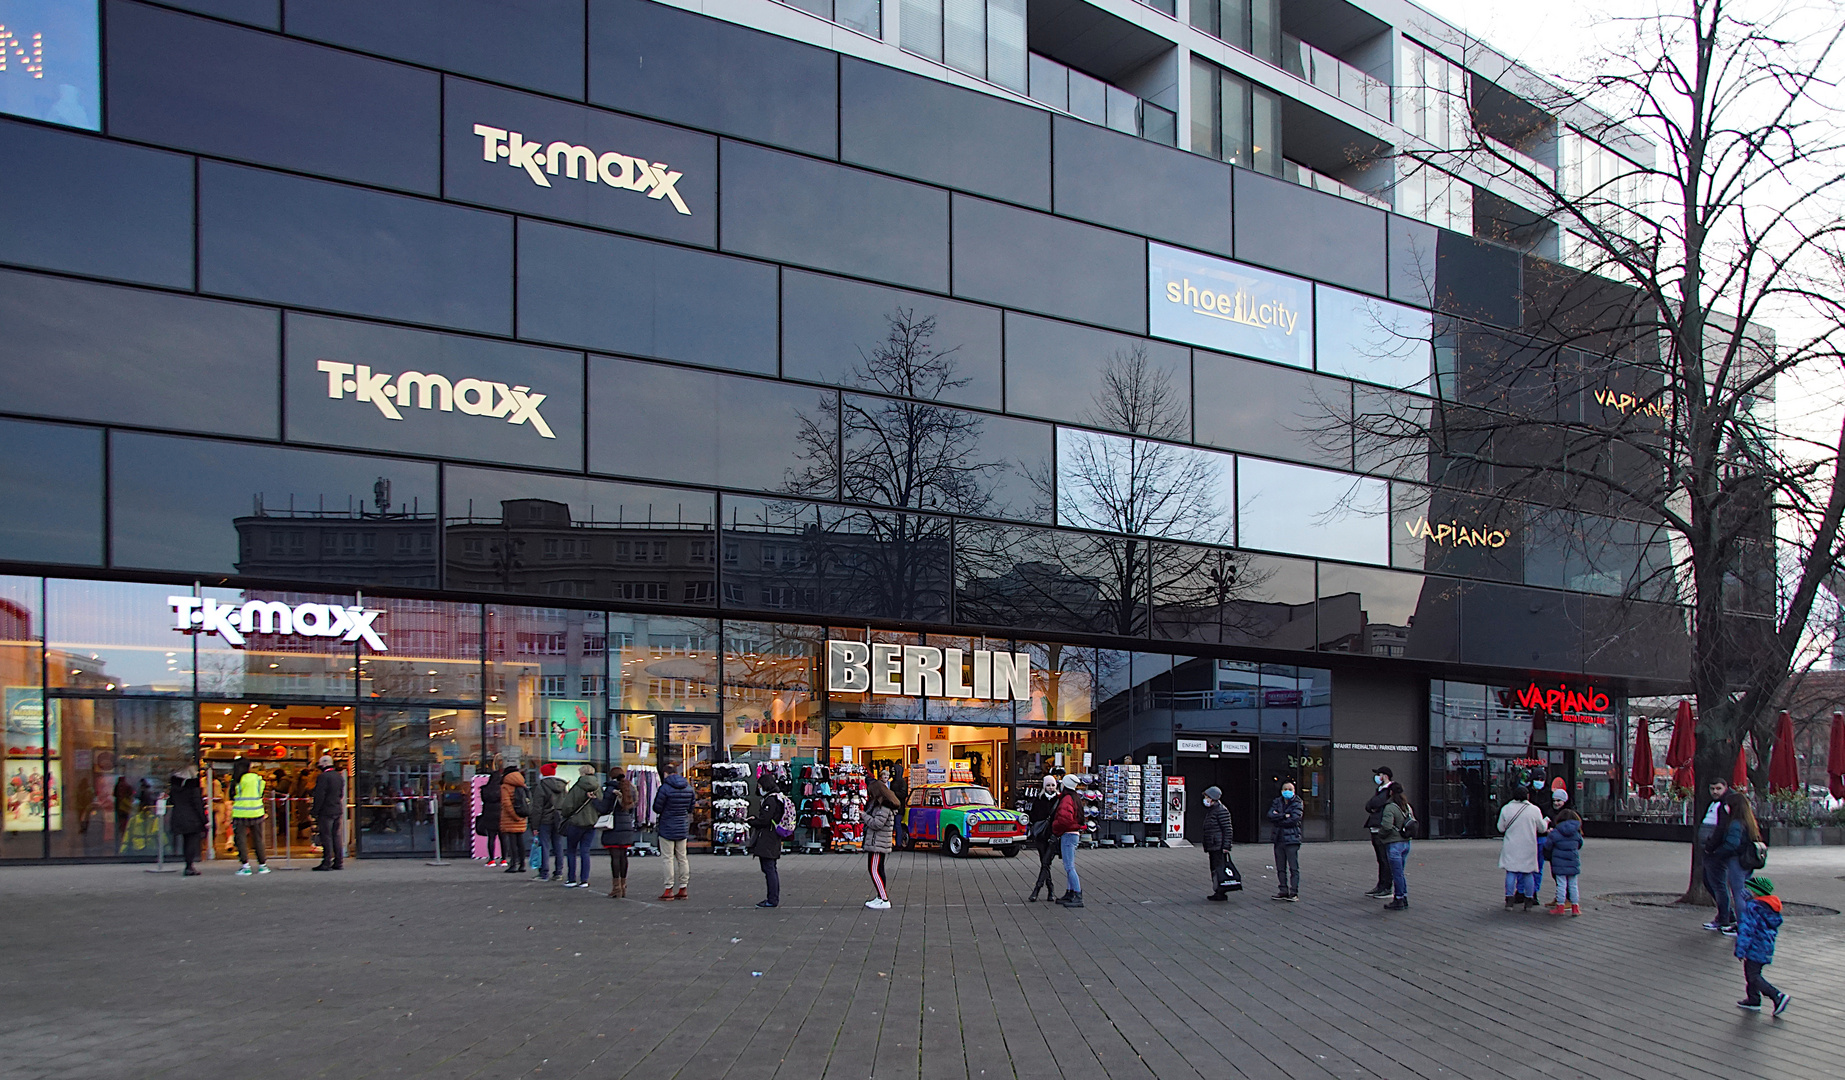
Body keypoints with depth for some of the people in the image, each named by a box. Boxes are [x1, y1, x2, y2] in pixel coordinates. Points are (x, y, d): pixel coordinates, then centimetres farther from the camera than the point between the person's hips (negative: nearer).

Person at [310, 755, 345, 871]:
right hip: (338, 811, 8)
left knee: (326, 836, -4)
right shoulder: (339, 776, 12)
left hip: (326, 811, -8)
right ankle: (339, 862, 11)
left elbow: (319, 796, -16)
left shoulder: (323, 777, -13)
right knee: (336, 836, 11)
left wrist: (315, 811, -12)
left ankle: (327, 863, -5)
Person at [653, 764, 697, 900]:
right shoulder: (689, 788, 3)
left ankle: (669, 890, 0)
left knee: (668, 859, -1)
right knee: (682, 858, 11)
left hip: (667, 828, -6)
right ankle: (683, 888, 13)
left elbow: (657, 808, -10)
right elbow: (691, 807, 9)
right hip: (683, 828, 6)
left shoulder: (665, 788, -16)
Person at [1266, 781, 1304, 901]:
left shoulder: (1297, 803, 0)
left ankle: (1294, 892, -3)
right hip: (1279, 838, 5)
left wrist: (1278, 818, -5)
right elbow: (1270, 815, -3)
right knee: (1280, 868, 8)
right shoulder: (1277, 802, 12)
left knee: (1293, 867, -6)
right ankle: (1283, 891, 15)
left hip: (1292, 838, -5)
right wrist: (1285, 816, -13)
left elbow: (1294, 820, -13)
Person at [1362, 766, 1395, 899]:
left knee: (1385, 860, -7)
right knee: (1381, 859, 14)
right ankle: (1380, 886, 19)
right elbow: (1368, 806, 15)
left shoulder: (1389, 791, -10)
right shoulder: (1381, 790, 21)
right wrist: (1372, 807, -6)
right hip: (1375, 829, 10)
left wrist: (1371, 803, 1)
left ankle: (1386, 888, -5)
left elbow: (1375, 803, -20)